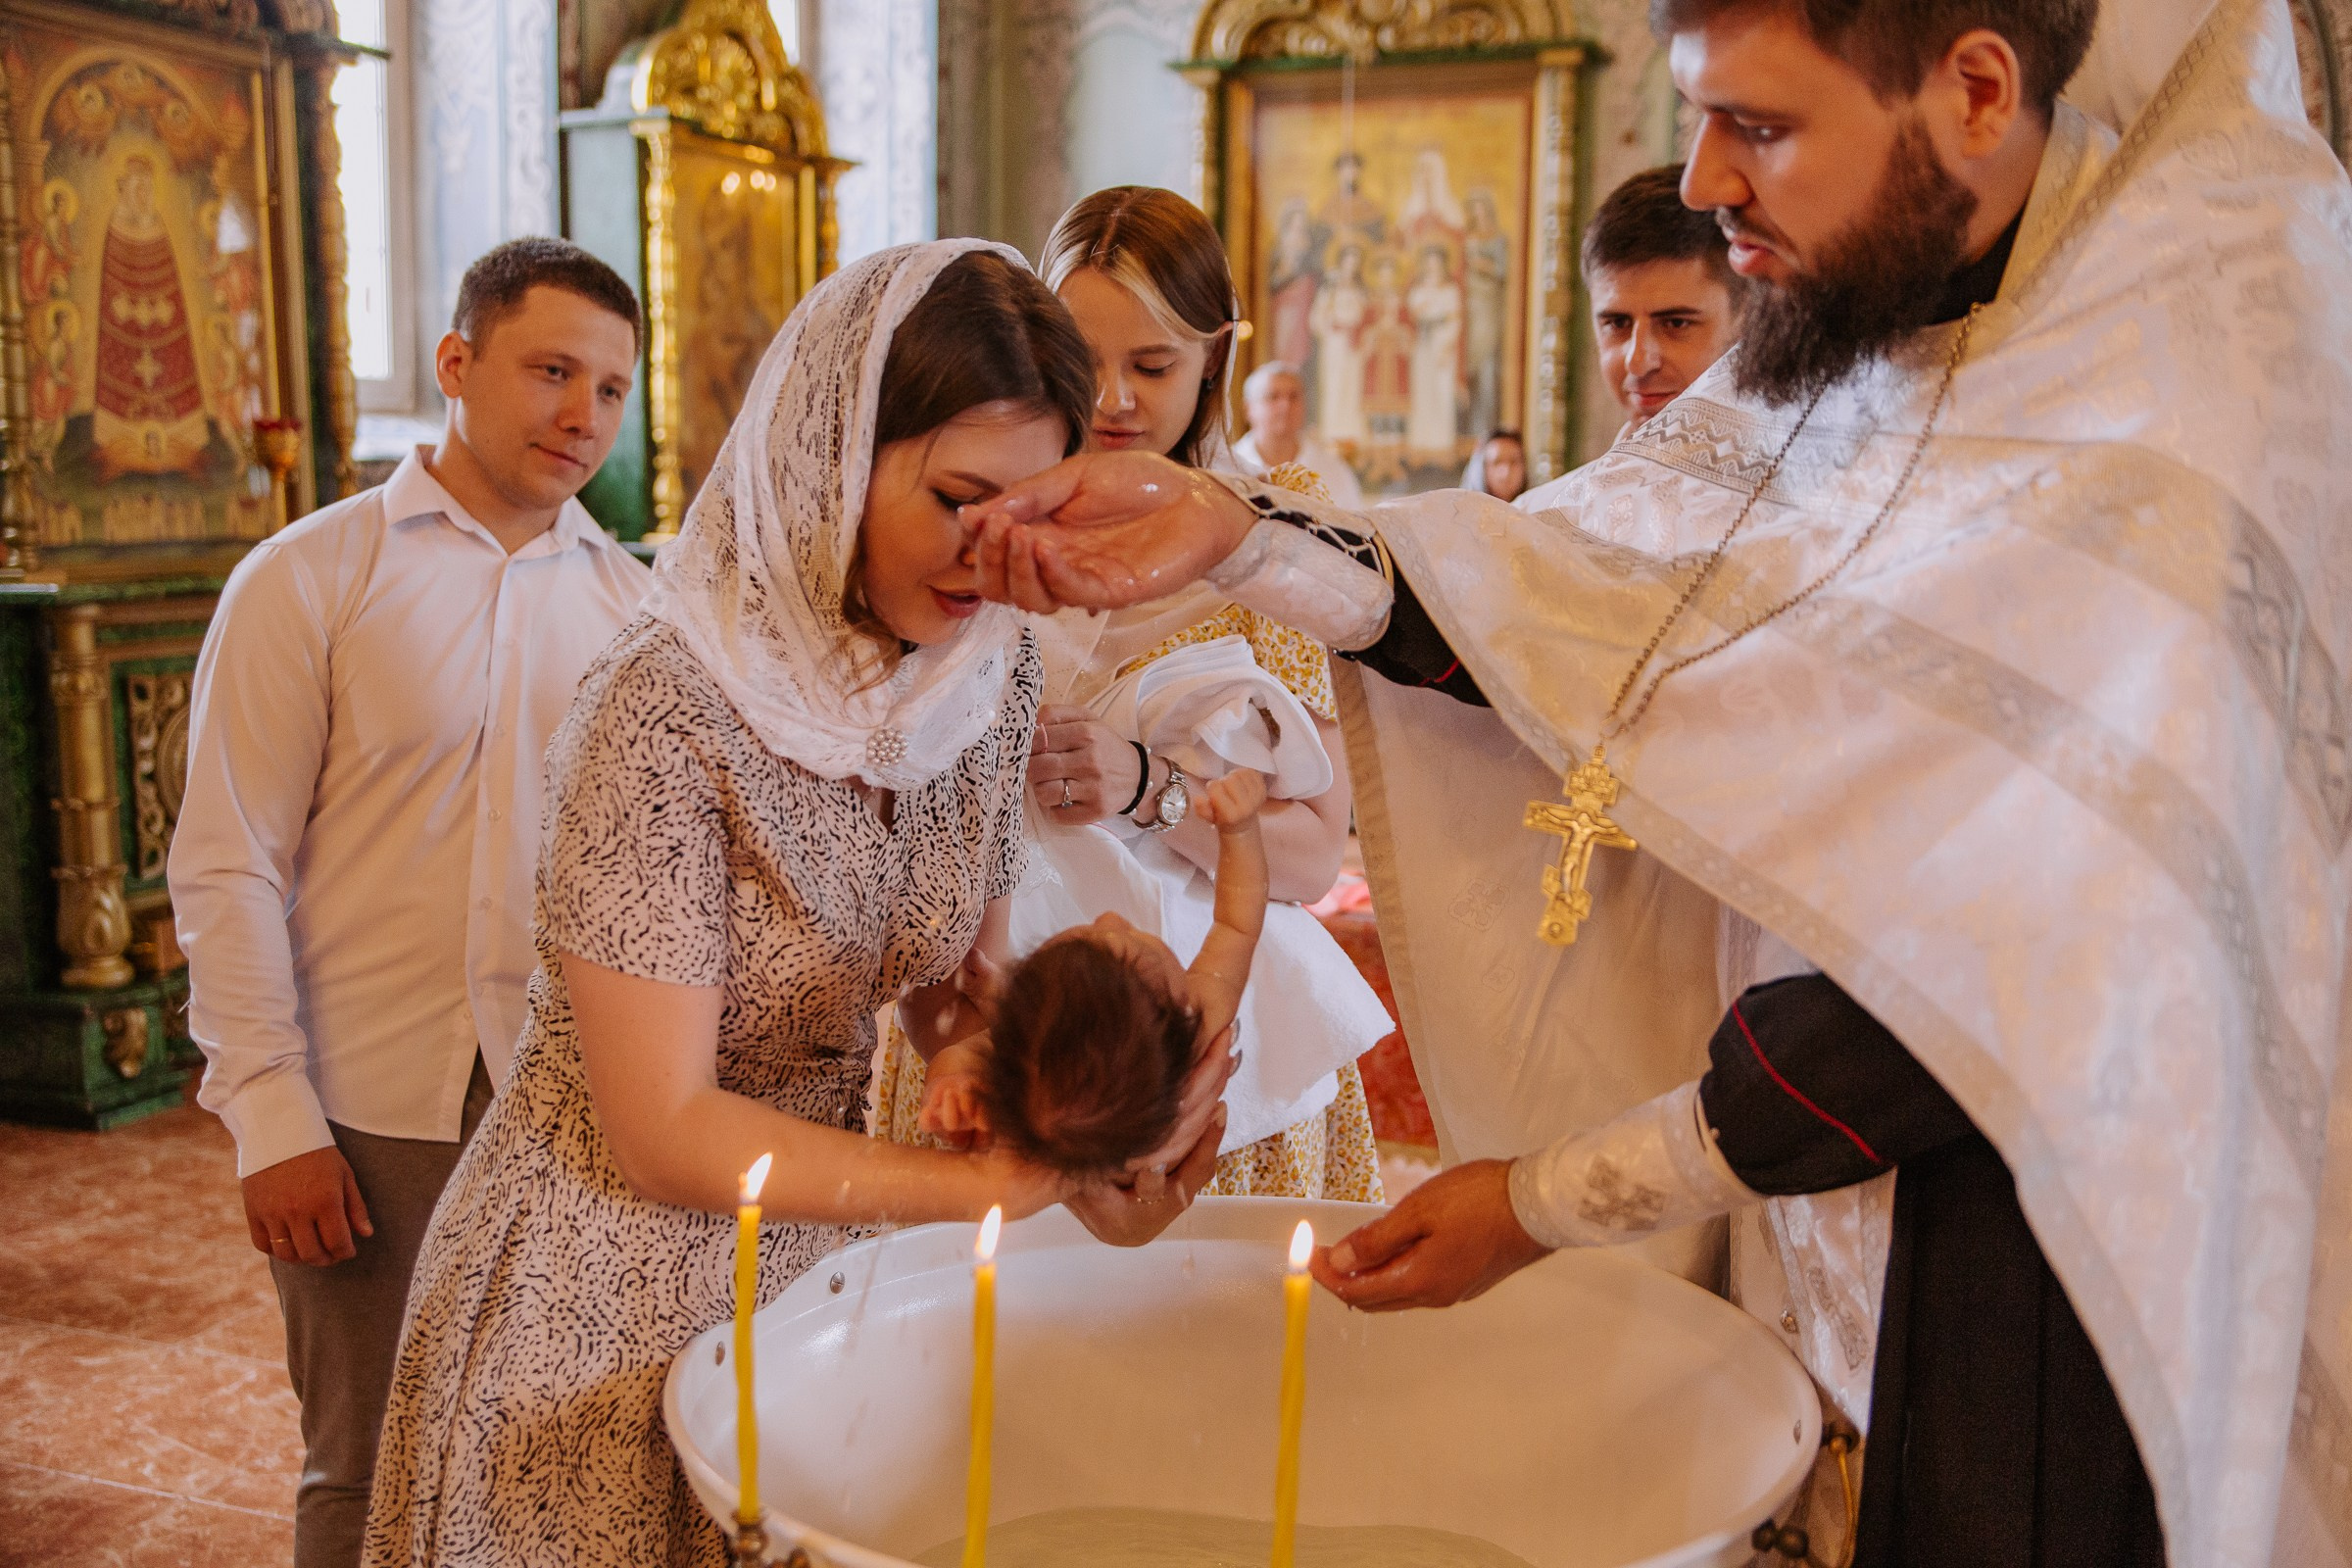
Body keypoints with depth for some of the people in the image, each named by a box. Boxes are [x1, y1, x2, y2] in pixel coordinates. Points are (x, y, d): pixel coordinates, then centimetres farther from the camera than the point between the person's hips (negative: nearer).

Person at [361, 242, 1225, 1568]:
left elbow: (948, 979, 3)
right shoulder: (666, 714, -26)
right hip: (612, 1298, -6)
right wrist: (984, 1185, -25)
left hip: (820, 1250, 6)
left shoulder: (992, 671, -5)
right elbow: (664, 1133, -24)